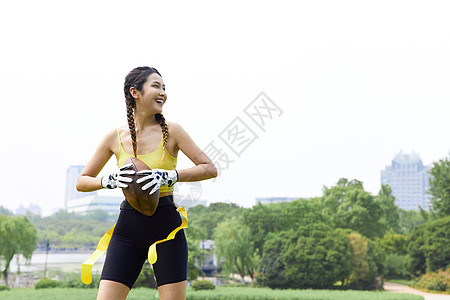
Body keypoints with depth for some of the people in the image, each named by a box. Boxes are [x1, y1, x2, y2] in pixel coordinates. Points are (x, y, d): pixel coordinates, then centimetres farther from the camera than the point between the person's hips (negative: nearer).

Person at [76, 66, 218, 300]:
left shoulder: (171, 131, 0)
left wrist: (168, 176, -17)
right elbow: (81, 181, 10)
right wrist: (110, 180, -10)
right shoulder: (115, 137, 4)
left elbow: (210, 169, -4)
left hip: (166, 226, -1)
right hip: (128, 228, 1)